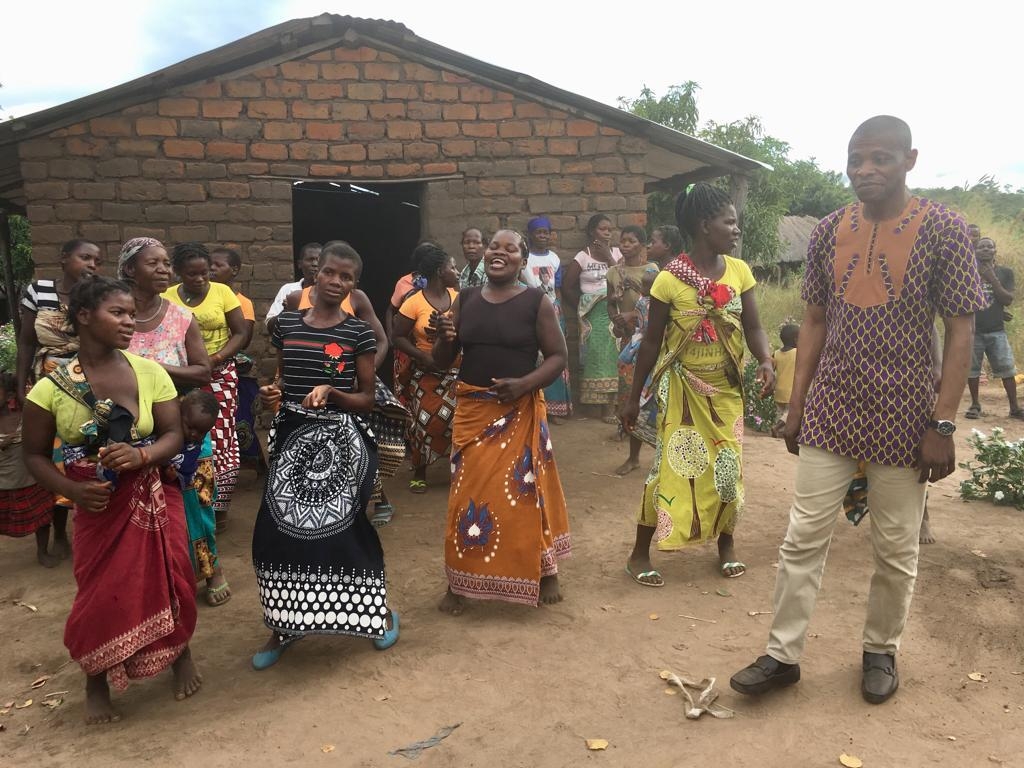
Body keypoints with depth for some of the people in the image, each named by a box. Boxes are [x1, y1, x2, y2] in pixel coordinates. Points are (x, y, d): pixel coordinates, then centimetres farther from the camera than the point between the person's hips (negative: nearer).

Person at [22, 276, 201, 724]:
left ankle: (182, 655, 36)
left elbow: (173, 435, -4)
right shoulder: (51, 388, -9)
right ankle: (96, 683, 31)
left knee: (168, 579, 6)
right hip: (97, 507, -1)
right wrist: (72, 490, -17)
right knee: (100, 593, 4)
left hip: (152, 498, 1)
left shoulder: (150, 373, -7)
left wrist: (142, 455, -25)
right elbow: (34, 455, -1)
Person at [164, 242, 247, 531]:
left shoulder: (222, 292, -2)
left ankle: (218, 507, 9)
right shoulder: (167, 297, 3)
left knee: (220, 439, -5)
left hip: (220, 375, -1)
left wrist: (214, 359, -15)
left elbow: (240, 333, -2)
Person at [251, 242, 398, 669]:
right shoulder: (286, 324, 5)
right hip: (293, 437, 3)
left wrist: (331, 393, -19)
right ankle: (284, 624, 21)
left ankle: (380, 611, 25)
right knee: (279, 529, 0)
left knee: (343, 528, 0)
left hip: (339, 441, -3)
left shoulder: (358, 334, -4)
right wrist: (273, 393, -4)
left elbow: (367, 399, -1)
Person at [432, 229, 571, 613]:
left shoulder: (536, 301, -3)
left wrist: (525, 384, -18)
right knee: (468, 492, 5)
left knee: (524, 490, 1)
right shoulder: (465, 299, 7)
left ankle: (545, 570, 22)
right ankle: (460, 582, 18)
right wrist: (444, 337, -13)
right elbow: (442, 362, 9)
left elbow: (558, 356, -3)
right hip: (472, 411, 3)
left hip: (519, 412, -3)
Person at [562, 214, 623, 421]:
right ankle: (606, 406, 3)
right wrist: (583, 306, 2)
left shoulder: (616, 253, 9)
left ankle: (611, 404, 5)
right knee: (597, 355, -3)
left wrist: (608, 257, -7)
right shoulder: (582, 257, 0)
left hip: (614, 311, 3)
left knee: (612, 355, -1)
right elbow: (567, 287, 1)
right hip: (593, 315, -2)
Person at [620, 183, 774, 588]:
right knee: (671, 468, -2)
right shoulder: (670, 279, -14)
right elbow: (652, 342, -7)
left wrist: (766, 361, -22)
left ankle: (726, 545, 32)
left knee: (728, 467, 10)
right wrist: (634, 398, -3)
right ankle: (640, 554, 13)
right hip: (682, 390, -4)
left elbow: (753, 328, 0)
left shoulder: (739, 271, -2)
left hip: (726, 389, 4)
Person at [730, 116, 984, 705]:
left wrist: (943, 424, -12)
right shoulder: (829, 231, 4)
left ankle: (882, 651, 33)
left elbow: (960, 332, -7)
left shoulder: (944, 229, -7)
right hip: (830, 414, 3)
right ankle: (783, 655, 18)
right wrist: (796, 403, 6)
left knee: (896, 551, 11)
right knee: (803, 539, 6)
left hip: (904, 419, -3)